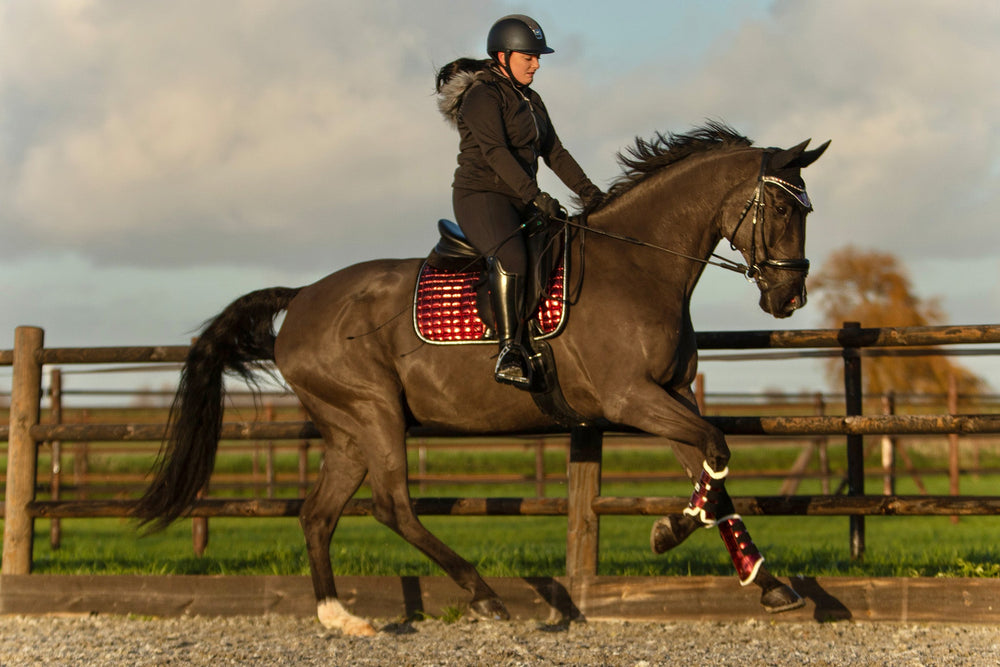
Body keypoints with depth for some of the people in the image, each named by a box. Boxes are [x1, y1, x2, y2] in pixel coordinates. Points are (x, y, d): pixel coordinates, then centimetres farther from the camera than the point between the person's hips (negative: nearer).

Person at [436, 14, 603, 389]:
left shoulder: (531, 100, 19)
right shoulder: (482, 95, -9)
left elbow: (553, 151, 19)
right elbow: (495, 151, -20)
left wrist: (586, 190, 5)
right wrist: (535, 196, -28)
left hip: (520, 203, 9)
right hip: (481, 197, -9)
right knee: (510, 258, -35)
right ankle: (510, 350, -38)